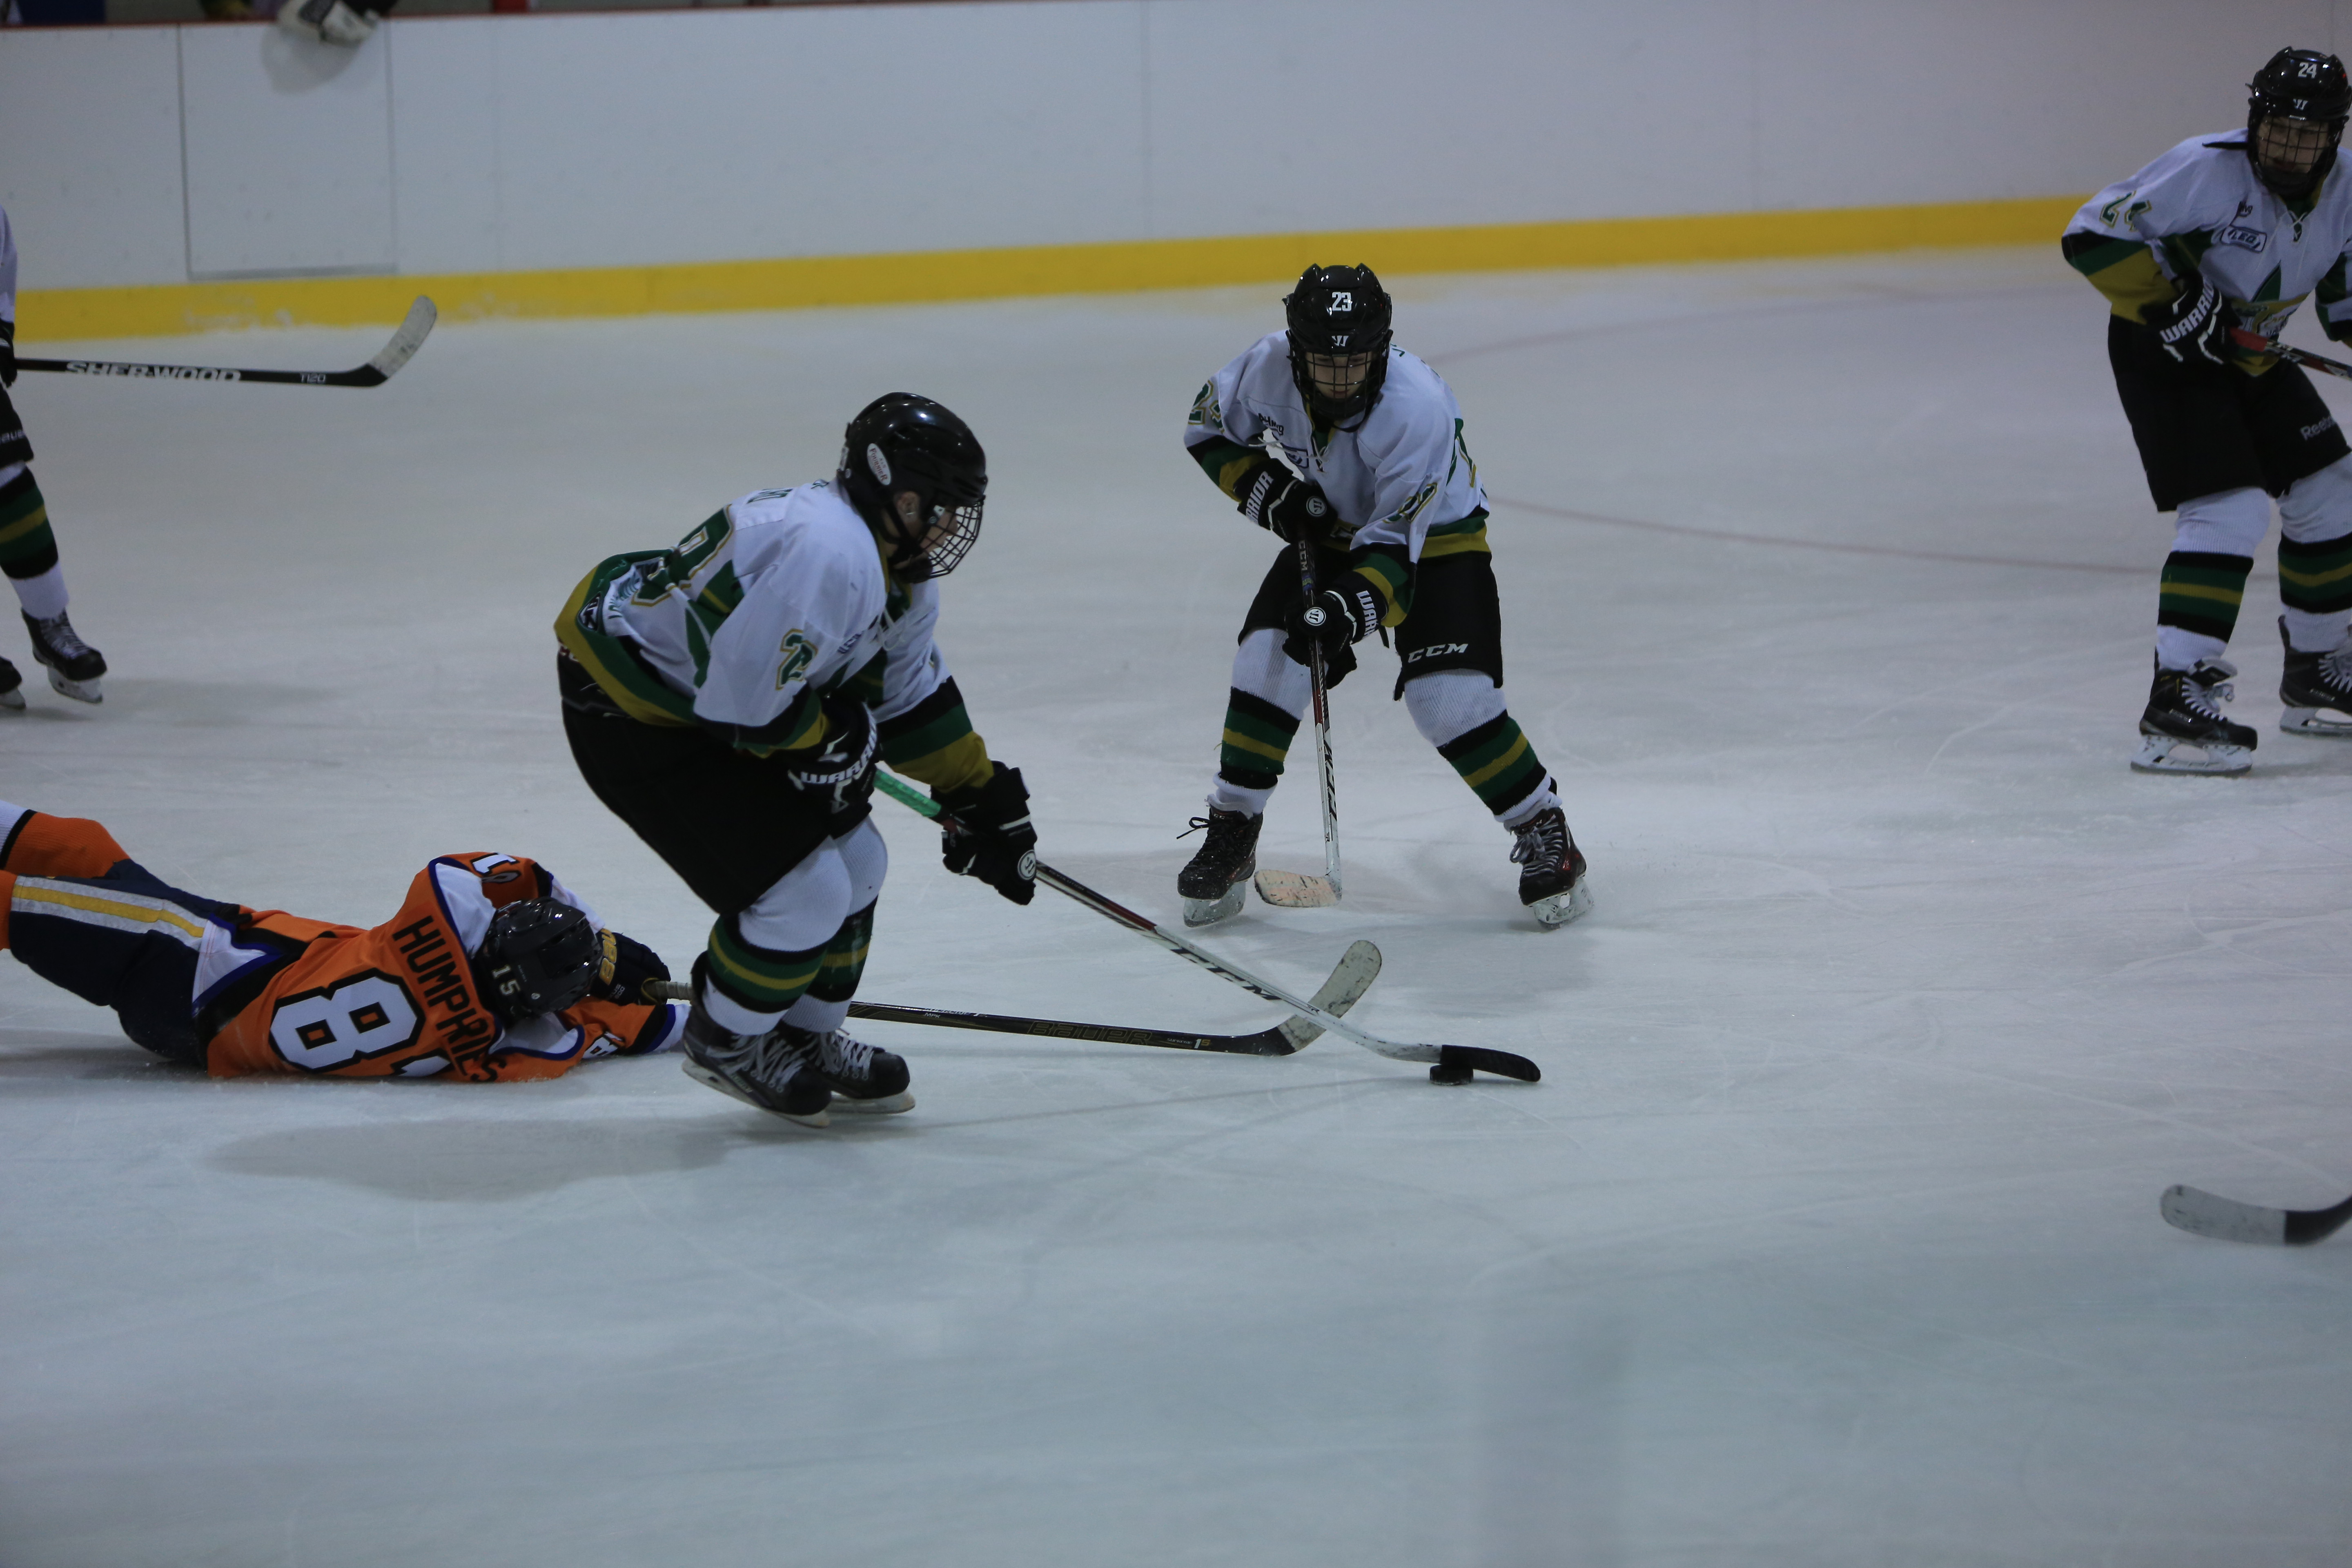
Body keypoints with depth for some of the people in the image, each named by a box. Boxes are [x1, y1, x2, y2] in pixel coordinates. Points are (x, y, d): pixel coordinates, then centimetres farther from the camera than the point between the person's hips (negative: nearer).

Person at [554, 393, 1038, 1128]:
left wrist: (982, 796, 17)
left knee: (855, 862, 14)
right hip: (628, 714, -11)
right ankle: (724, 1043, 13)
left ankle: (805, 1039, 32)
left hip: (710, 700, 11)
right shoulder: (826, 555, -31)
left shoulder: (898, 571, 4)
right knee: (804, 890, -11)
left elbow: (912, 695, 17)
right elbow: (743, 698, -32)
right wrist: (832, 740, -14)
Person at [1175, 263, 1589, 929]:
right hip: (1329, 532, 4)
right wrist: (1263, 488, -16)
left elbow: (1397, 541, -33)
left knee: (1449, 697, -20)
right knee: (1268, 661, -14)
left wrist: (1352, 611, -46)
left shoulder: (1418, 407, -35)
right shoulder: (1267, 370, -22)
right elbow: (1208, 426, -1)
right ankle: (1229, 837, 0)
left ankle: (1546, 835, -3)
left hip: (1436, 541, -4)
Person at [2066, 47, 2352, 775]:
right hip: (2164, 355, -8)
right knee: (2228, 510, -22)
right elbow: (2092, 235, -27)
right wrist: (2172, 301, -30)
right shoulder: (2208, 170, -27)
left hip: (2250, 357, 8)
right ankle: (2174, 705, -25)